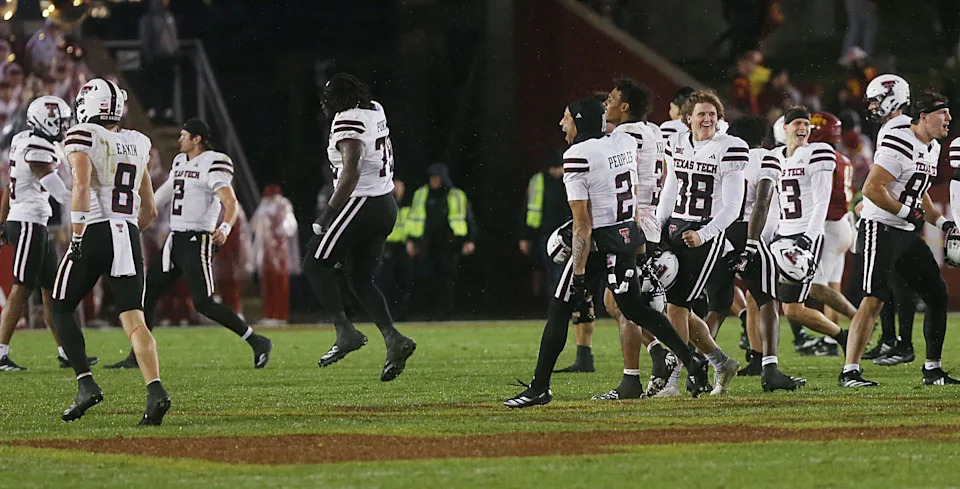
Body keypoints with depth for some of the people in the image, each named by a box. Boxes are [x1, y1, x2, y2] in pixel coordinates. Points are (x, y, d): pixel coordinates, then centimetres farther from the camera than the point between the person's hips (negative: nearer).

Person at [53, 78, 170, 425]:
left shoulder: (83, 137, -2)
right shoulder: (136, 144, 17)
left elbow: (82, 187, -19)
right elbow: (150, 211, 22)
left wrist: (77, 236, -18)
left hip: (94, 233, -5)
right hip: (129, 236, 5)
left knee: (61, 309, 11)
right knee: (134, 320, -2)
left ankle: (86, 383, -3)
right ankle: (155, 390, -22)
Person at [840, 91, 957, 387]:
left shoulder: (932, 149, 14)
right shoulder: (900, 145, -18)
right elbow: (872, 188, -22)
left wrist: (941, 222, 13)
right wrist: (907, 212, -20)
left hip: (907, 233, 10)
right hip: (880, 229, -10)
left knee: (937, 294, 9)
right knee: (874, 300, -16)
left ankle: (932, 369, 19)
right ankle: (849, 372, -15)